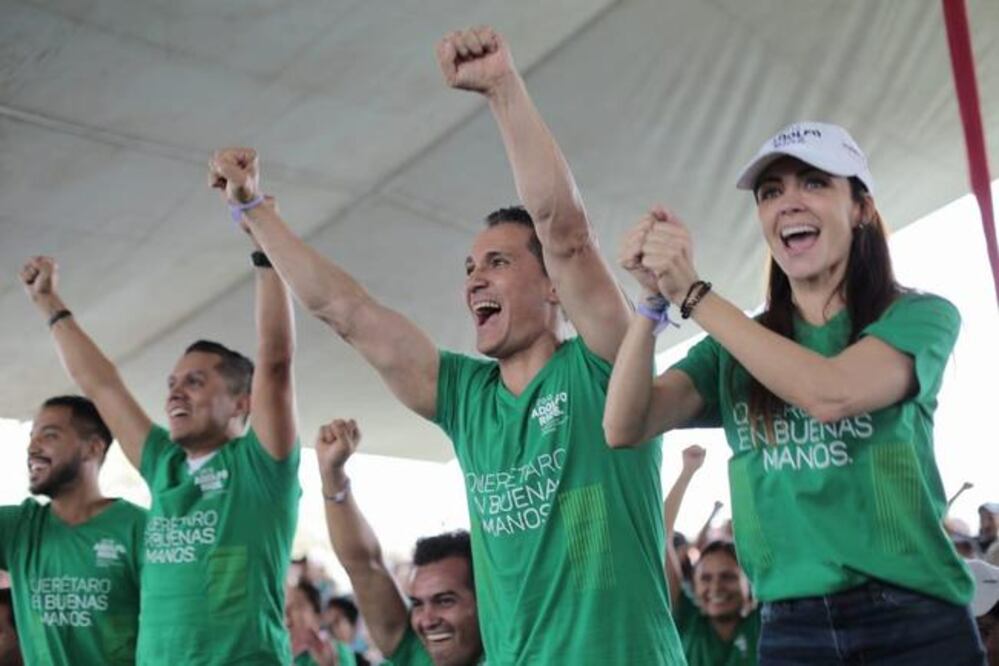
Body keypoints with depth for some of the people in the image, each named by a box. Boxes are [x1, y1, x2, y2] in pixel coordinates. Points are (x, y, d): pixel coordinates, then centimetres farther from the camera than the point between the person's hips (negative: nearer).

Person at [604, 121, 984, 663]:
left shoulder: (919, 316, -1)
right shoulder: (738, 348, 8)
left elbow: (831, 393, -21)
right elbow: (624, 427, -4)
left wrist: (691, 293, -17)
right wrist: (655, 298, -15)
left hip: (915, 621, -3)